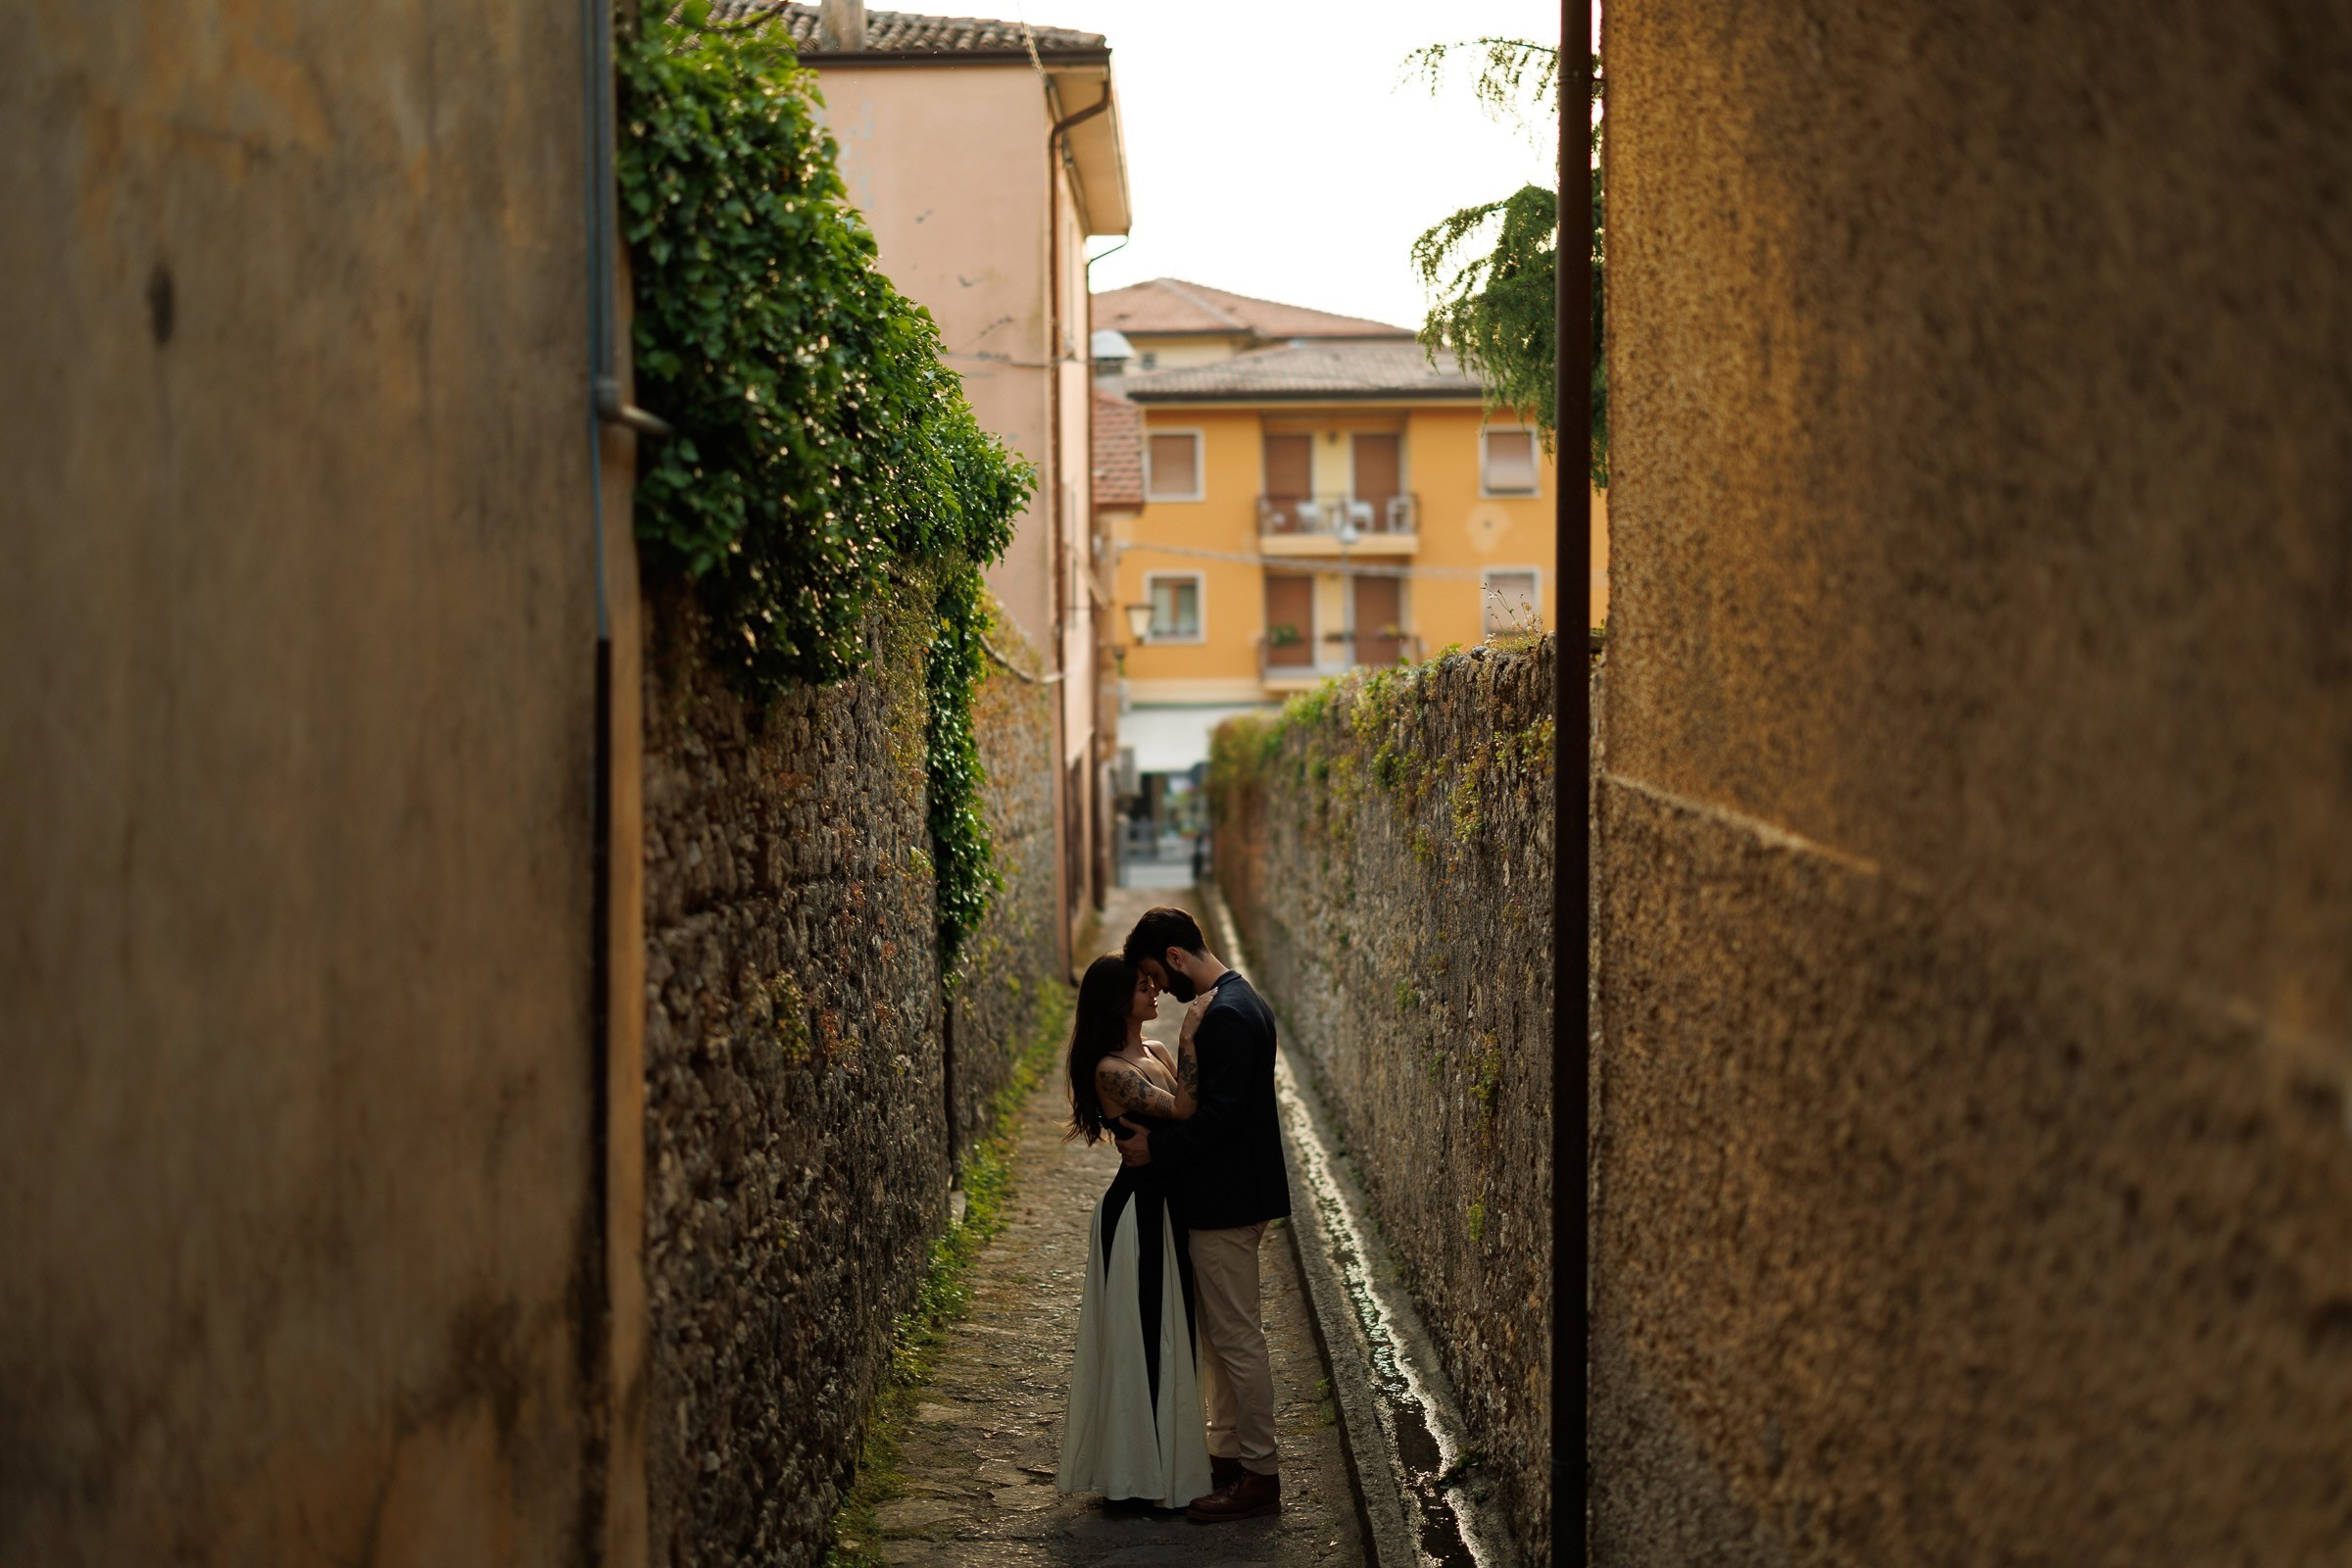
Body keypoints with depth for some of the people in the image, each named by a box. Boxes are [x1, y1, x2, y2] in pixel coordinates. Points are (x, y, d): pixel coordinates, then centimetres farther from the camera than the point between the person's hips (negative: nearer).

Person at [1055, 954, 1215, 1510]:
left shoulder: (1156, 1053, 10)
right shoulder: (1109, 1070, -17)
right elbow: (1181, 1109, -27)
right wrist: (1189, 1041, -26)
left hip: (1170, 1206, 9)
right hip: (1138, 1210, -9)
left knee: (1171, 1333, 16)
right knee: (1142, 1335, -1)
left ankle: (1169, 1460, 28)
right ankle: (1142, 1476, 10)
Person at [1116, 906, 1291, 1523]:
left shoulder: (1226, 1015, -21)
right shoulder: (1233, 1000, 13)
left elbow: (1220, 1113, -25)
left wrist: (1157, 1150, -16)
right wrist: (1159, 1132, 5)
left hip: (1225, 1203, -11)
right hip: (1224, 1197, 11)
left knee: (1237, 1339, -3)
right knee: (1220, 1335, 18)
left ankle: (1260, 1475, 4)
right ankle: (1229, 1453, 27)